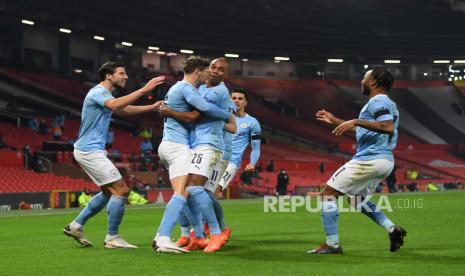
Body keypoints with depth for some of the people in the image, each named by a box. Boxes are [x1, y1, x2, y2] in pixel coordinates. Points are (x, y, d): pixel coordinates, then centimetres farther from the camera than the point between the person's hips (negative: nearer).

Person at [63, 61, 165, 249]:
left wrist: (153, 107, 16)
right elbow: (116, 105, -36)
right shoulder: (98, 92, -14)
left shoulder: (105, 94, 17)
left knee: (109, 192, 19)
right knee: (121, 190, -11)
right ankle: (112, 238, -5)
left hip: (91, 150, 11)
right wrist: (145, 89, -38)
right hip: (90, 150, -11)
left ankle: (76, 226, 21)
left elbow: (124, 110, 27)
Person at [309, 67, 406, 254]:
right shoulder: (385, 103, 21)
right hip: (384, 161, 10)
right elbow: (362, 130, 32)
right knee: (357, 199, 27)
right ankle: (392, 229, 13)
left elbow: (388, 128, -28)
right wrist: (335, 121, 33)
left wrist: (356, 121, -28)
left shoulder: (377, 101, -10)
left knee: (328, 194, -5)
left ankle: (332, 244, -7)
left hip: (369, 159, -10)